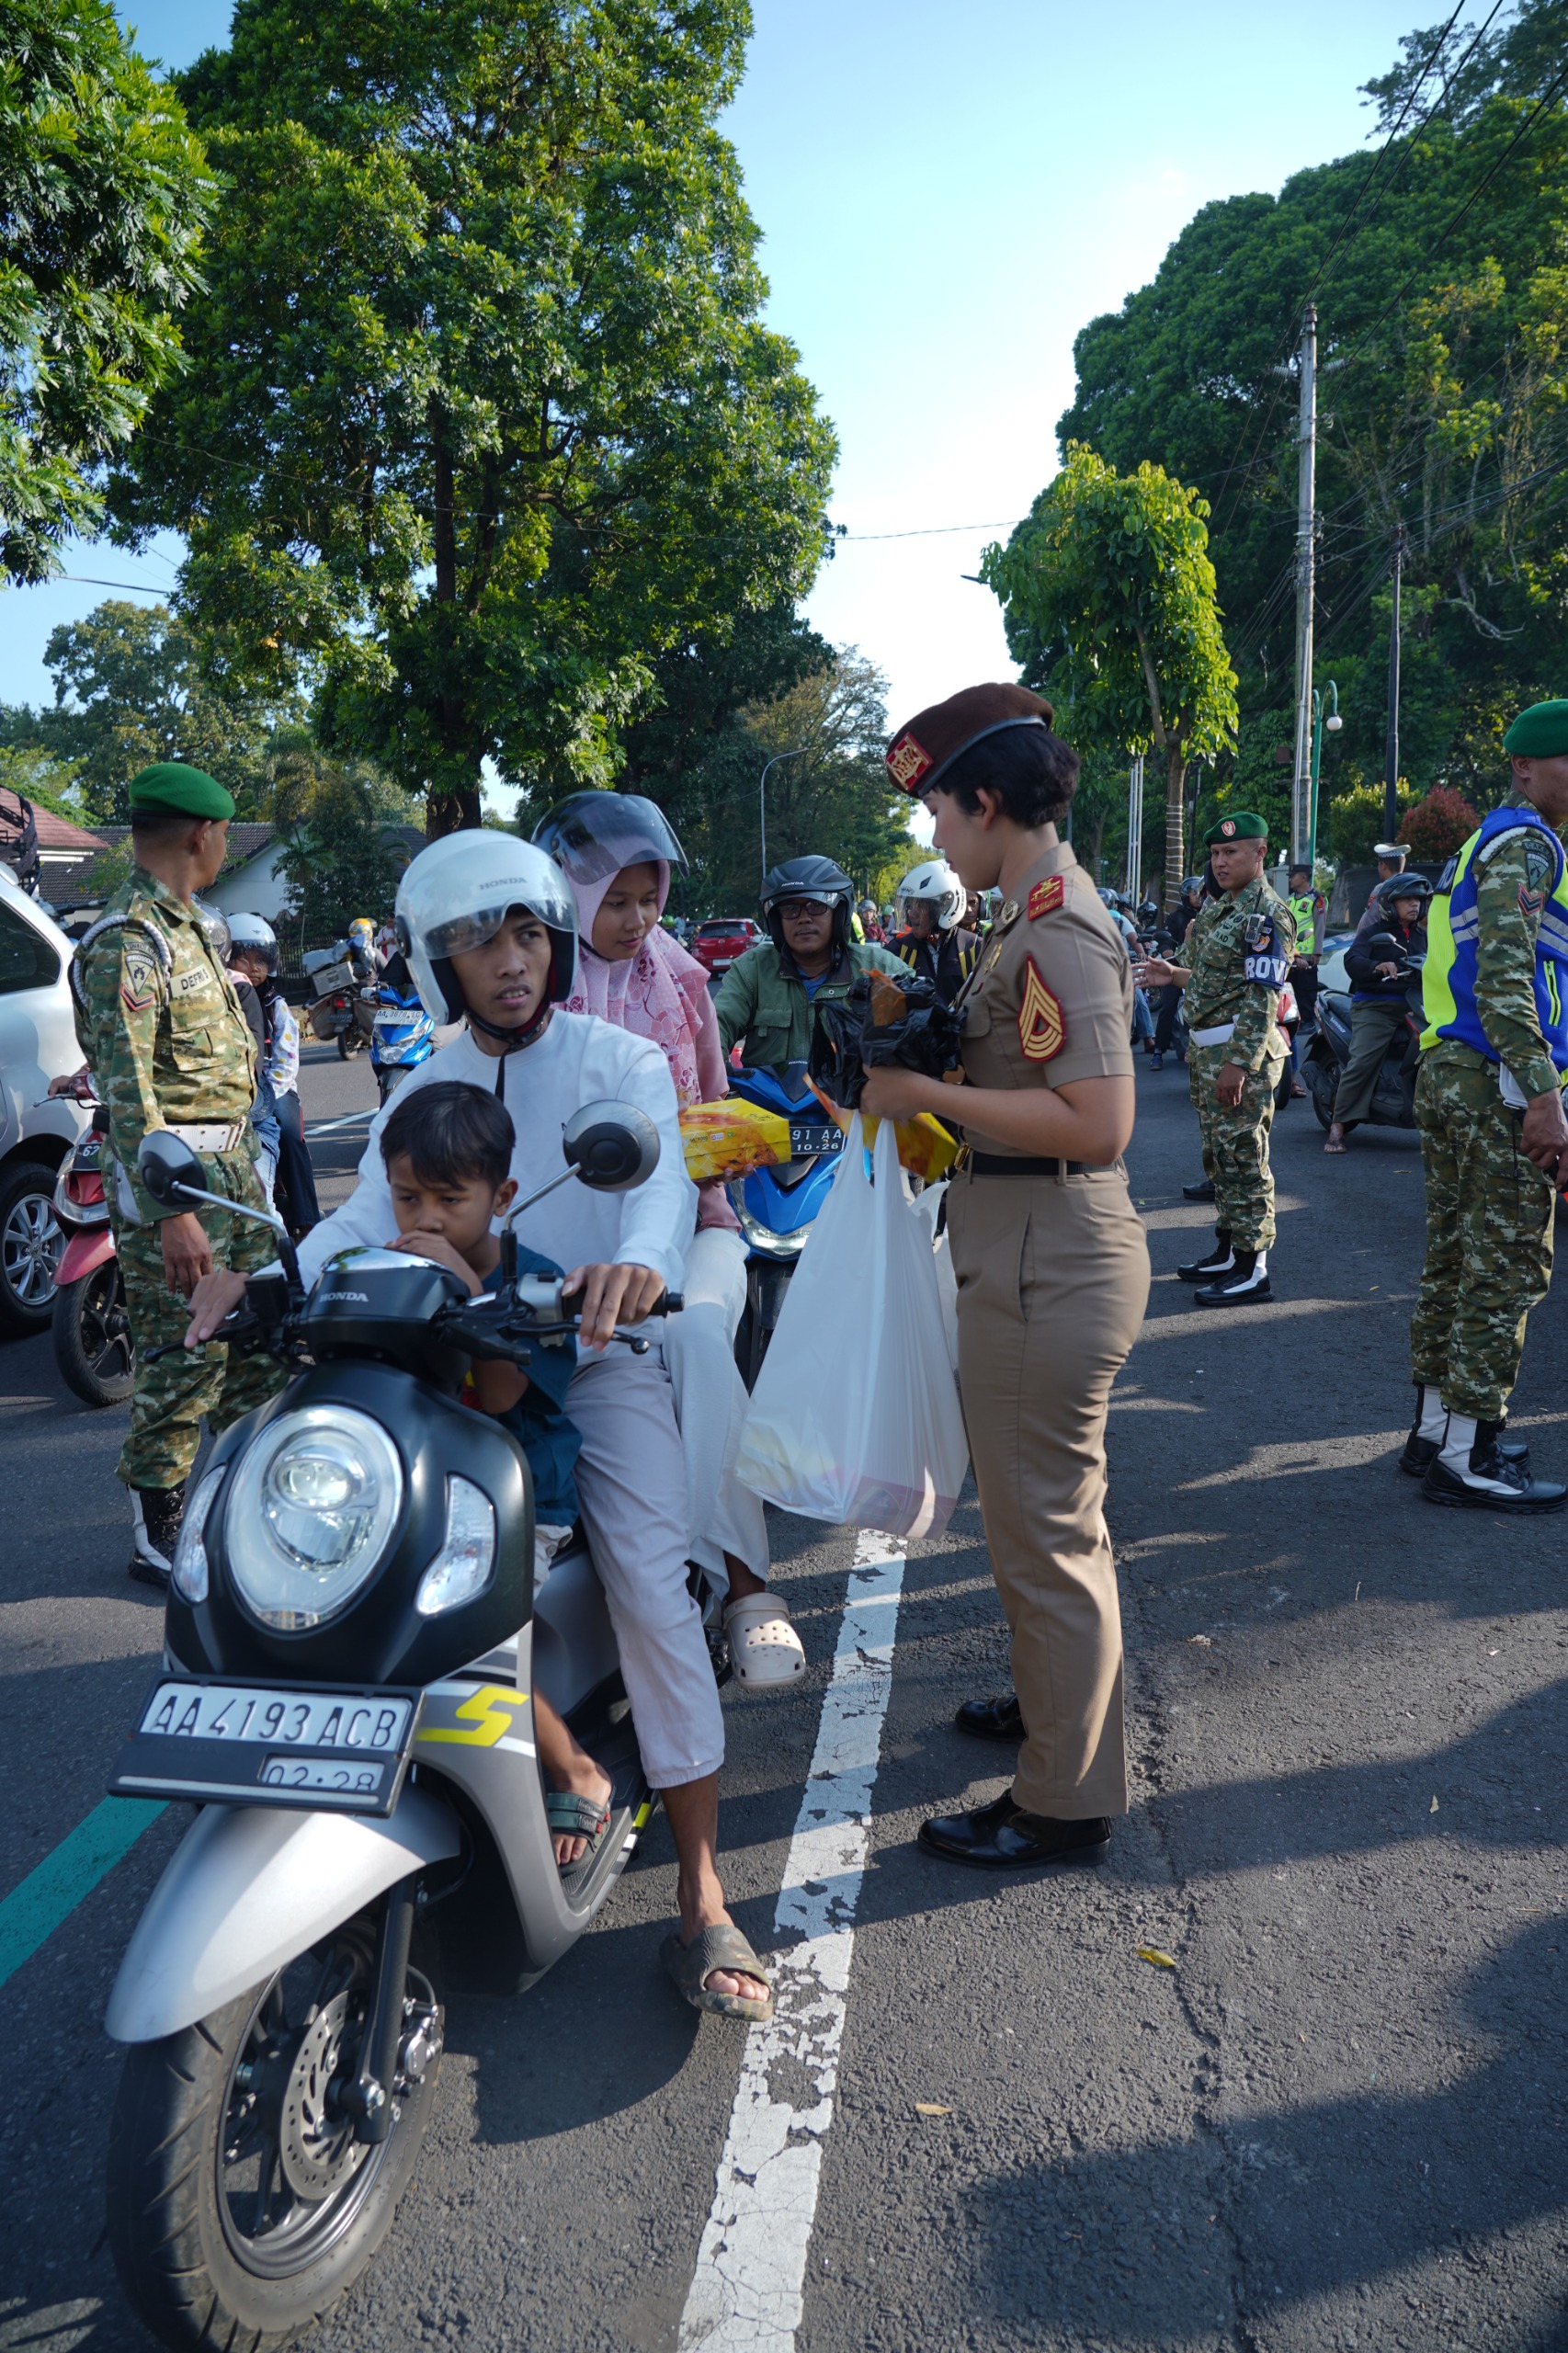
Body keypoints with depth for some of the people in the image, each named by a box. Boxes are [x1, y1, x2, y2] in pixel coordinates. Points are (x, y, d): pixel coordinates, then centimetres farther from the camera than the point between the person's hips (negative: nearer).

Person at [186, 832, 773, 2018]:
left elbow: (662, 1174, -21)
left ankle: (703, 1902, -6)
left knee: (652, 1589, -16)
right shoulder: (422, 1091, 12)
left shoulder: (621, 1060, -1)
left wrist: (639, 1259, -45)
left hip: (602, 1357, -3)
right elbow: (371, 1216, -3)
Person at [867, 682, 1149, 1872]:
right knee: (1050, 1507, 25)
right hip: (1039, 1249, 11)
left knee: (1043, 1526, 2)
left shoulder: (1055, 930, -20)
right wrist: (919, 1046, 9)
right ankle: (1056, 1699, 45)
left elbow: (1097, 1124, -27)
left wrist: (928, 1093, -22)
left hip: (1048, 1261, -11)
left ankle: (1065, 1799, 18)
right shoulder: (1047, 907, 12)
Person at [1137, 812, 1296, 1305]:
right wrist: (1174, 974, 15)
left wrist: (1239, 1062, -24)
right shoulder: (1217, 907, 16)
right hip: (1206, 1048, 10)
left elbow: (1262, 997, -19)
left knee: (1243, 1158, -5)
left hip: (1242, 1049, -10)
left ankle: (1252, 1268, 1)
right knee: (1218, 1155, 16)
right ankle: (1227, 1250, 26)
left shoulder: (1266, 914, -12)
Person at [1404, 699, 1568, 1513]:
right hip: (1496, 1085, -10)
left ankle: (1435, 1430, 22)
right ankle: (1465, 1457, 1)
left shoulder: (1484, 845, 22)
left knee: (1455, 1262, 14)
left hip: (1449, 1074, 10)